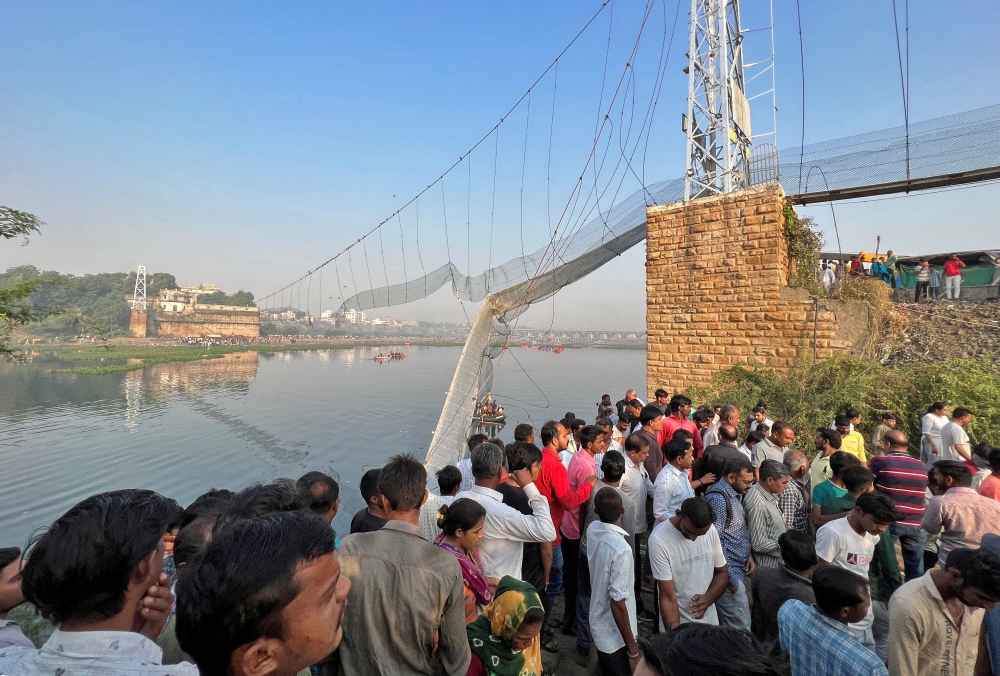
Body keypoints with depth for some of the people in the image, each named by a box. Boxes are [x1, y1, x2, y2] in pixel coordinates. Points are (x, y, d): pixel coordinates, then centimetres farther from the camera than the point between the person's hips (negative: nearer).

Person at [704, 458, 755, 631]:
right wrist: (729, 578, -18)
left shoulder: (735, 494, 9)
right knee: (741, 626, -4)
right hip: (729, 571, -9)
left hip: (738, 569, 9)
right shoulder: (718, 498, -21)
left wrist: (748, 555, 5)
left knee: (725, 624, 18)